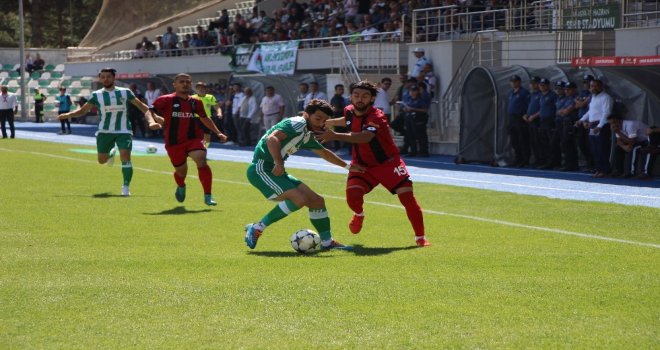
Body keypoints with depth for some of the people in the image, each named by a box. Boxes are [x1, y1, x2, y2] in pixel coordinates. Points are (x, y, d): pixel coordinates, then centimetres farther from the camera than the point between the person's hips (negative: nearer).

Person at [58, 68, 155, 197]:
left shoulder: (125, 92, -1)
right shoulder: (96, 95, -1)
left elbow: (140, 105, 4)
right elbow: (83, 110, 2)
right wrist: (68, 115, -15)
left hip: (123, 131, -1)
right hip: (104, 131, 1)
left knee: (125, 157, -18)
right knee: (102, 160, 6)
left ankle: (126, 187, -5)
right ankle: (111, 152, 44)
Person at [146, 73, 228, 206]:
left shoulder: (195, 102, 9)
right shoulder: (166, 100, -4)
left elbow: (205, 119, 24)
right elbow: (149, 111, -11)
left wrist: (218, 133, 19)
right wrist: (152, 122, -33)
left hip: (193, 139, 2)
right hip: (174, 143, -1)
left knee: (201, 162, -24)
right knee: (181, 171, 10)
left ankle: (208, 197, -18)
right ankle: (181, 187, 49)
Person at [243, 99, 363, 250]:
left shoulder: (307, 136, 16)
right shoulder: (297, 124, -13)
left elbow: (324, 153, 36)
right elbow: (272, 138, -29)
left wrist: (347, 166, 44)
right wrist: (279, 163, -37)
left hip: (277, 171, 10)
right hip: (261, 168, -10)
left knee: (317, 201, 7)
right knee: (299, 199, -26)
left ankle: (327, 242, 20)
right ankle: (257, 228, -16)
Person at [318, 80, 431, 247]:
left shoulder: (376, 117, -27)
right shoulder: (349, 111, -5)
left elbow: (366, 137, -48)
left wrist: (336, 136, -60)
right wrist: (327, 123, 29)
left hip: (388, 163, -4)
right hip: (362, 164, 4)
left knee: (407, 195, -16)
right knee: (353, 194, -23)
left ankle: (420, 238, 1)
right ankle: (359, 214, 15)